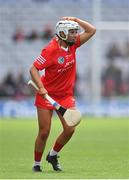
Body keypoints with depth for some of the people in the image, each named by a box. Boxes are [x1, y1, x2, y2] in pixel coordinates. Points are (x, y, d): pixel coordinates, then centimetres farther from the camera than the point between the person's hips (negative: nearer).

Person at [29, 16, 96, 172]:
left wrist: (76, 20, -7)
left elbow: (91, 31, 2)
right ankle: (37, 163, 15)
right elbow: (33, 69, -19)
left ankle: (53, 155, 19)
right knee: (44, 132, -2)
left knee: (69, 130, -5)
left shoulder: (72, 44, -1)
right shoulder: (50, 50, -20)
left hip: (66, 95, 5)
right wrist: (41, 87, -30)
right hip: (47, 94, -5)